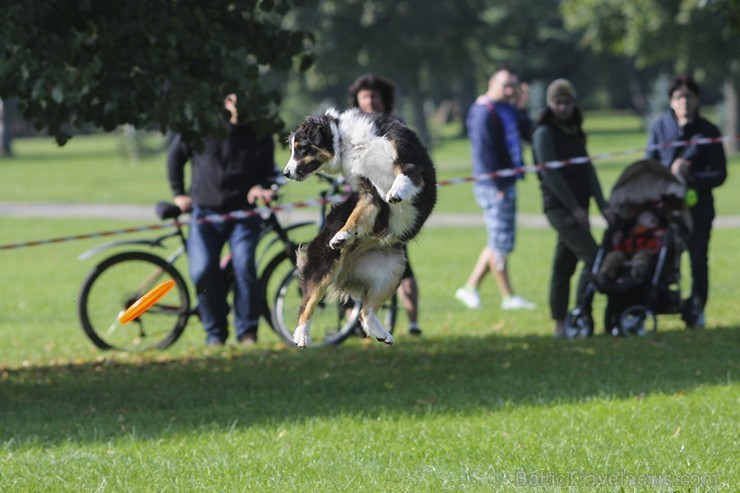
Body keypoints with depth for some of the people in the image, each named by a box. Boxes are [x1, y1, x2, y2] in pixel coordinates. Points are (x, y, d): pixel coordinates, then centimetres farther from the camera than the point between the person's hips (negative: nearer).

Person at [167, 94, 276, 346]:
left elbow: (267, 172, 10)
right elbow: (175, 154, 15)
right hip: (206, 212, 0)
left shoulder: (260, 135, 5)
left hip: (243, 214, 0)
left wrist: (259, 188, -13)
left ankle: (247, 332, -11)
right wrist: (178, 193, 11)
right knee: (203, 271, -15)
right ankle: (215, 333, 1)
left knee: (244, 266, -21)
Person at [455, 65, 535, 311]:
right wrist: (499, 185, -19)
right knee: (501, 242, -3)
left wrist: (521, 108, 1)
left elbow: (528, 133, 12)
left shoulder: (508, 109, 15)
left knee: (500, 242, 13)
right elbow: (485, 152, -19)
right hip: (493, 186, -10)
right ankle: (508, 297, 2)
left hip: (506, 184, 10)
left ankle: (471, 287, 19)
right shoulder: (484, 113, -14)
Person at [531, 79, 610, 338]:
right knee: (592, 256, -16)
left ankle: (560, 325, 9)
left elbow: (588, 169, 14)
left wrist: (602, 204, 3)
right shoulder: (545, 132, -6)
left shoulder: (574, 132, 17)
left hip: (577, 207, 8)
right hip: (559, 207, -8)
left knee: (564, 265, 8)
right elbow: (550, 173, -13)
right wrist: (574, 208, -16)